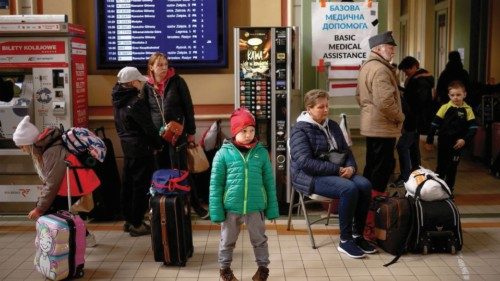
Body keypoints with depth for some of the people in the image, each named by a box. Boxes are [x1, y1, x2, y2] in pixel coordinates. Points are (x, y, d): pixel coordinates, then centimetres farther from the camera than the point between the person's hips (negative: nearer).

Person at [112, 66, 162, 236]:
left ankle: (128, 219, 24)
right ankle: (137, 224, 3)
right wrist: (158, 144, -4)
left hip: (127, 146, 9)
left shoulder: (119, 100, 6)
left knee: (128, 183, 14)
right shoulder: (136, 102, -20)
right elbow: (148, 127, -17)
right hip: (141, 148, -9)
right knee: (141, 185, -1)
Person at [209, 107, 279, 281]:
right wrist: (216, 210, -7)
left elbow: (269, 182, 2)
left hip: (255, 207, 1)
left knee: (259, 240, 16)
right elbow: (216, 184, -5)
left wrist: (272, 208, 3)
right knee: (227, 241, 16)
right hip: (231, 207, -1)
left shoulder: (261, 152, -3)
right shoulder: (223, 153, -8)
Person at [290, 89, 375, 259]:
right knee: (349, 189, -31)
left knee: (365, 185, -20)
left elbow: (346, 151, 17)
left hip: (337, 172, 7)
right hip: (311, 176, -7)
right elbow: (305, 162, -19)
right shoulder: (300, 130, -8)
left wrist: (350, 167, -6)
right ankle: (345, 241, -18)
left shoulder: (332, 126, 14)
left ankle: (358, 235, -6)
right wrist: (337, 169, -21)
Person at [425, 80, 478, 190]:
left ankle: (449, 189, 21)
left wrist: (465, 140, -16)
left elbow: (473, 127, -3)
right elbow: (434, 124, -2)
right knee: (441, 167, 10)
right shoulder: (445, 107, -3)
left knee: (452, 168, 9)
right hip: (443, 143, 0)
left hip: (457, 144, 0)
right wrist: (429, 140, -3)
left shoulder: (467, 110, -3)